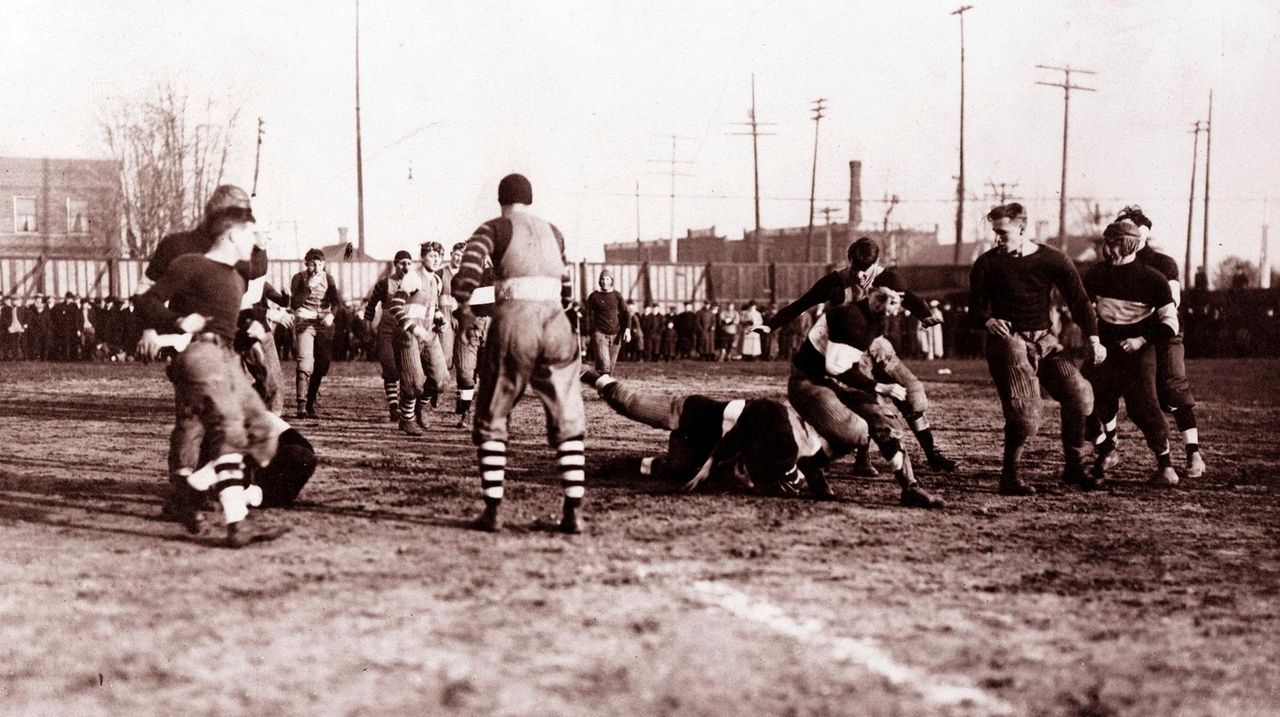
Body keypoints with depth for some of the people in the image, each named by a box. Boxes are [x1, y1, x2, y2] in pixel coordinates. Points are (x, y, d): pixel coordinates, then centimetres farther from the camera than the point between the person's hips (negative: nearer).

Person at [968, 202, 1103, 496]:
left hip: (1044, 340, 3)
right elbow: (976, 308, 2)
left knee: (1079, 393, -13)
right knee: (1024, 416, -16)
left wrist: (1093, 339, -6)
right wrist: (988, 321, -22)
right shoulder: (987, 264, -1)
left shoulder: (1053, 260, 2)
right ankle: (1009, 477, 2)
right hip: (1008, 340, -3)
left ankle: (1074, 467, 4)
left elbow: (1078, 300, 3)